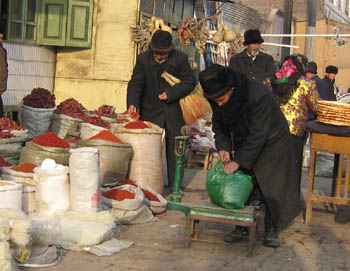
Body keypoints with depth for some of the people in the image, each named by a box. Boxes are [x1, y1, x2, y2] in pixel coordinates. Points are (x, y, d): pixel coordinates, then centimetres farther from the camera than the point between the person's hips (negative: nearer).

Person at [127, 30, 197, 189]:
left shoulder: (180, 59, -5)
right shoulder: (143, 59, -3)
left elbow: (190, 81, -4)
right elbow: (135, 83, -7)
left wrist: (171, 93, -16)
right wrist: (132, 103, -24)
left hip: (174, 112, 0)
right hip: (151, 112, 0)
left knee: (175, 151, 5)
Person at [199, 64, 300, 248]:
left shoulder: (258, 94, -35)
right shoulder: (217, 98, -15)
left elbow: (258, 134, -32)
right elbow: (219, 126, 0)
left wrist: (238, 161, -31)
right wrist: (223, 147, -19)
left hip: (270, 142, -5)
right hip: (243, 142, 5)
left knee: (272, 186, -3)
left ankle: (271, 230, 9)